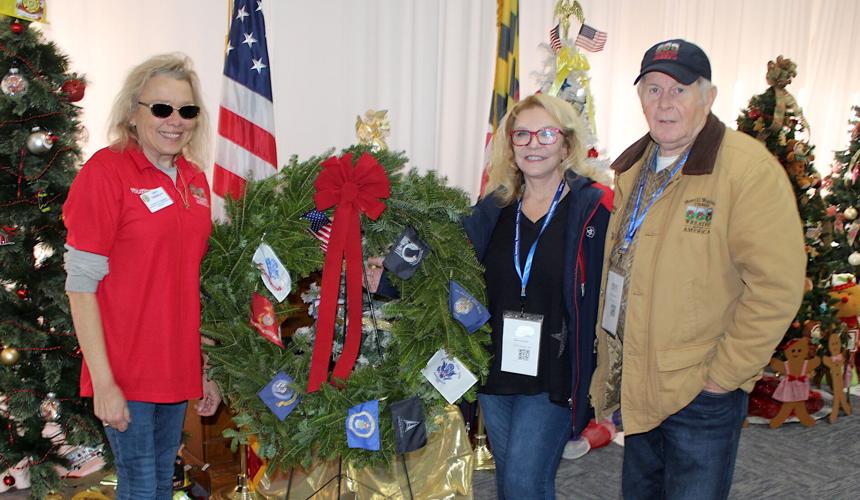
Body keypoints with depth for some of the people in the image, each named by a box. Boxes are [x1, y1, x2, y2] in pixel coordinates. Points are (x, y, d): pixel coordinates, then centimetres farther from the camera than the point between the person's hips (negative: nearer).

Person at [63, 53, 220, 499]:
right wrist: (103, 381, -16)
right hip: (125, 374, -6)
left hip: (177, 369, 6)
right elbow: (81, 284, -13)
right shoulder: (106, 171, -11)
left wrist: (204, 370, 13)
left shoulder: (195, 181, 7)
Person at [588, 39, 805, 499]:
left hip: (702, 396, -7)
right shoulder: (633, 169, 7)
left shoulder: (750, 170, -18)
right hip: (633, 388, 7)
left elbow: (776, 288, -21)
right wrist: (611, 361, 12)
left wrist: (723, 374, -17)